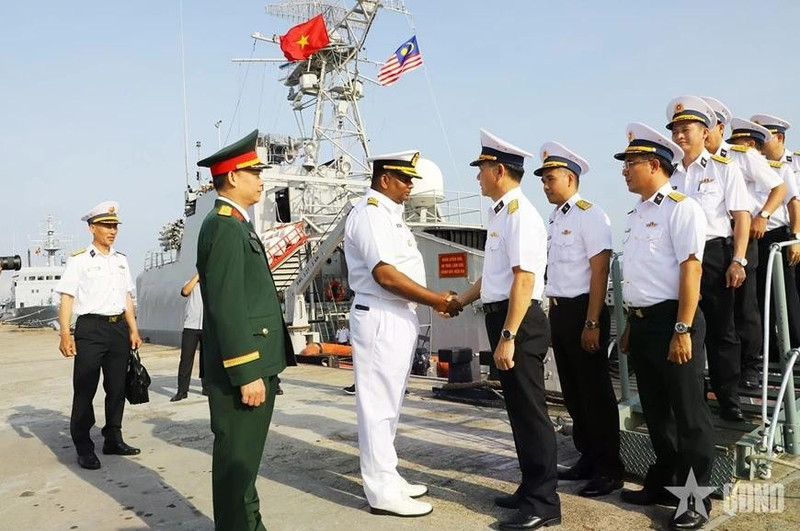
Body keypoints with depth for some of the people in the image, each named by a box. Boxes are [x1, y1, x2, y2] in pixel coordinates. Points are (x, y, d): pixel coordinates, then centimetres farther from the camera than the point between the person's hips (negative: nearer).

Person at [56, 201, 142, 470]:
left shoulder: (121, 260, 14)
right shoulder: (79, 260, -3)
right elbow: (67, 298, -7)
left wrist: (133, 330, 13)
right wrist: (65, 334, -15)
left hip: (119, 328, 5)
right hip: (91, 328, -5)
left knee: (117, 387, 11)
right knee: (85, 389, 0)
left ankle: (113, 439, 24)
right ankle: (84, 448, 10)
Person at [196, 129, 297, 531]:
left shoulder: (235, 224, 17)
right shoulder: (225, 227, -15)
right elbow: (227, 307, -22)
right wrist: (247, 374, -22)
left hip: (255, 363, 10)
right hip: (242, 368, -10)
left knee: (245, 457, 20)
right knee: (236, 460, 2)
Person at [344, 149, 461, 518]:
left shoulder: (389, 214, 17)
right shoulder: (369, 214, -14)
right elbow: (386, 274, -22)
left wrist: (435, 299, 10)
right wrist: (437, 300, -15)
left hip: (399, 317, 10)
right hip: (380, 319, -10)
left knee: (389, 402, 16)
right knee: (378, 404, -2)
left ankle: (387, 478, 28)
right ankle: (382, 491, 8)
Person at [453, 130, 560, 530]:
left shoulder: (520, 214, -15)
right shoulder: (500, 213, 14)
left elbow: (524, 280, -22)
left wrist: (508, 336, -24)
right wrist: (458, 302, 23)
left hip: (519, 321, -10)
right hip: (501, 316, 10)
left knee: (529, 410, 0)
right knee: (518, 408, 18)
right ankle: (531, 489, 33)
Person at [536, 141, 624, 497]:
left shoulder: (590, 215, -11)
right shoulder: (553, 219, 13)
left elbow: (599, 272, -16)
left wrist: (591, 323, -19)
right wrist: (554, 311, 12)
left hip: (583, 311, -8)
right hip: (558, 311, 8)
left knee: (595, 390, 1)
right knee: (572, 390, 15)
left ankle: (609, 469, 15)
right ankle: (588, 458, 30)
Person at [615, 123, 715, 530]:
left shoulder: (680, 208, -11)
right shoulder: (636, 215, 14)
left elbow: (690, 270, -18)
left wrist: (683, 330, -22)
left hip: (671, 321, -8)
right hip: (642, 322, 9)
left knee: (687, 413, 4)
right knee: (655, 411, 18)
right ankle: (662, 483, 33)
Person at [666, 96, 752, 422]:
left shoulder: (724, 169, 0)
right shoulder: (670, 174, 10)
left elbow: (742, 217, -3)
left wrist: (738, 261, -11)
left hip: (715, 254, -3)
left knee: (721, 329, 4)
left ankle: (729, 401, 16)